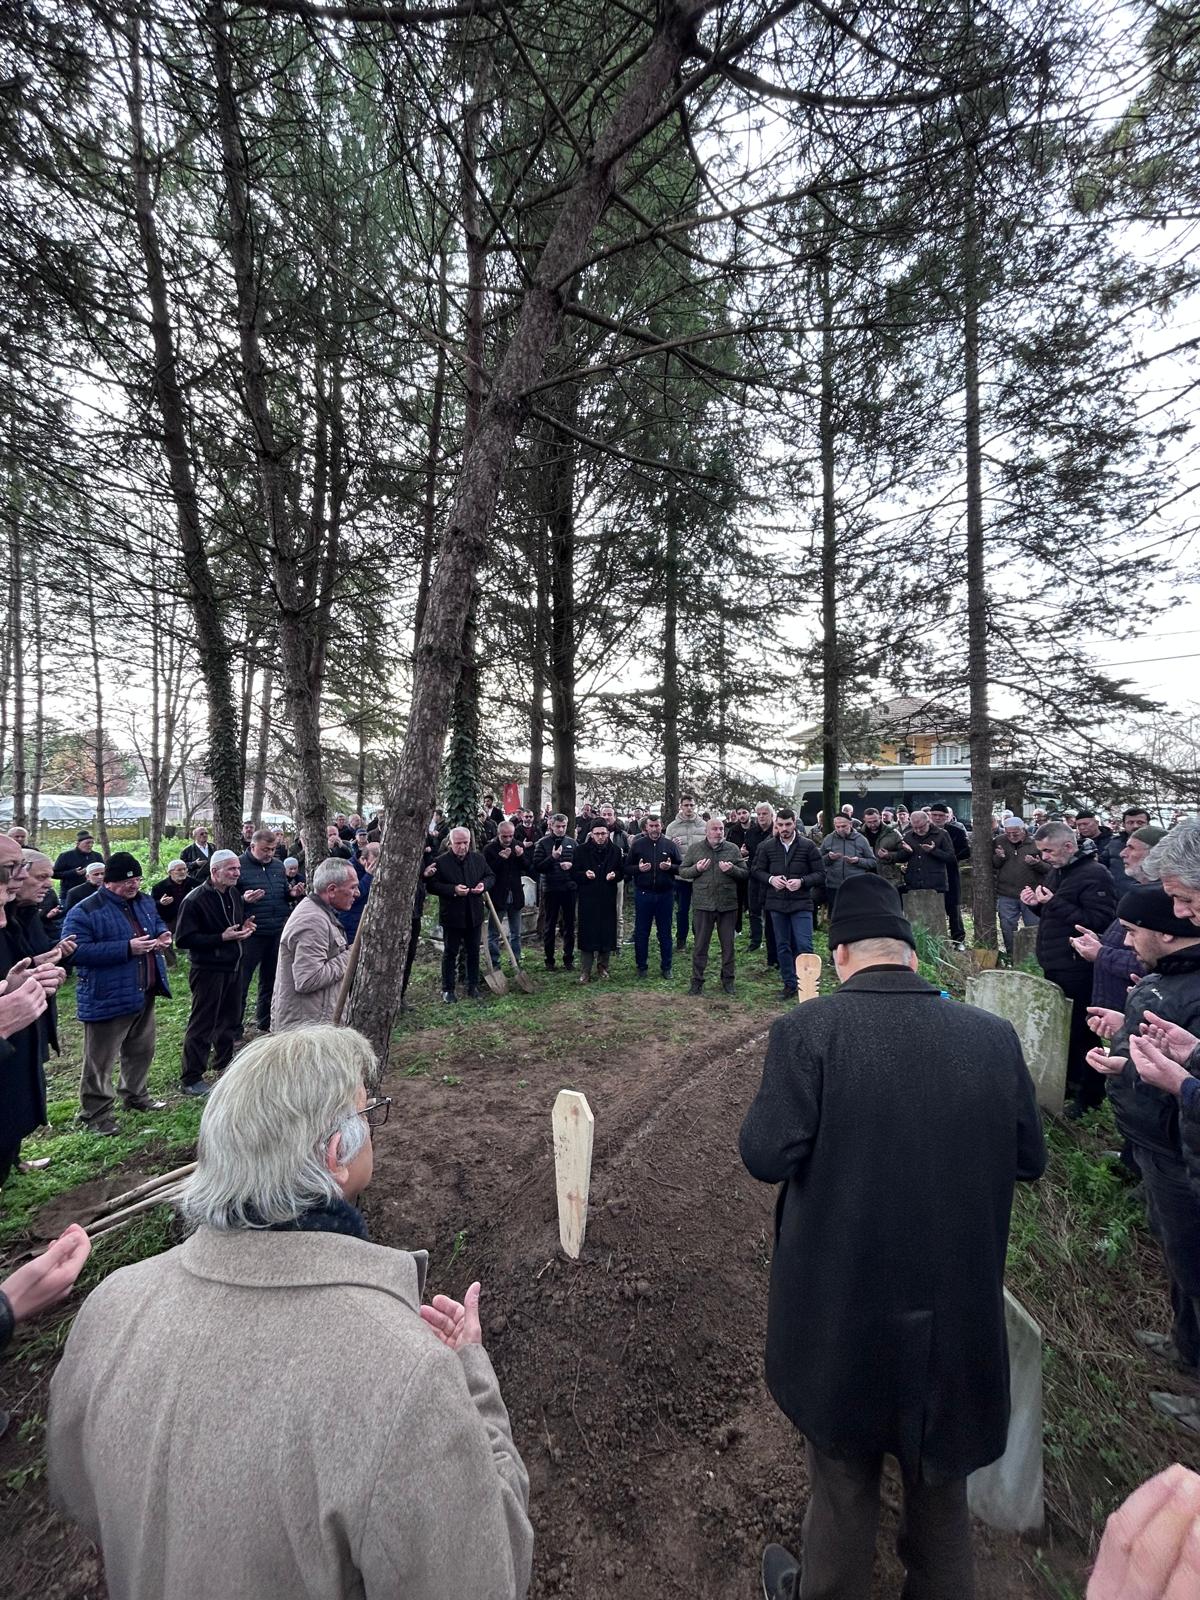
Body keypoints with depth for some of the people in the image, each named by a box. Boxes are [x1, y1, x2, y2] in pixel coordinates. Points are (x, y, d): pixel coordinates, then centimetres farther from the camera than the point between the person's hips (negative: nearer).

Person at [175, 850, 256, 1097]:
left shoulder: (233, 894, 7)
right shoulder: (195, 899, -18)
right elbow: (183, 939, -20)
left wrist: (245, 927, 0)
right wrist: (222, 938, -25)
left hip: (233, 967, 8)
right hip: (208, 970, -8)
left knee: (230, 1020, 18)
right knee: (202, 1024, 2)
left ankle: (223, 1065, 36)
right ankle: (190, 1078, 15)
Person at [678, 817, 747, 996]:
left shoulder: (733, 849, 5)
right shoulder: (695, 849, 3)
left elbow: (745, 873, 6)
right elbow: (682, 871, 6)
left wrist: (732, 869, -14)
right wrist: (696, 869, -12)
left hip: (728, 905, 1)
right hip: (702, 904, -1)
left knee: (728, 944, 11)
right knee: (700, 945, 6)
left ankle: (727, 979, 26)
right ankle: (697, 981, 16)